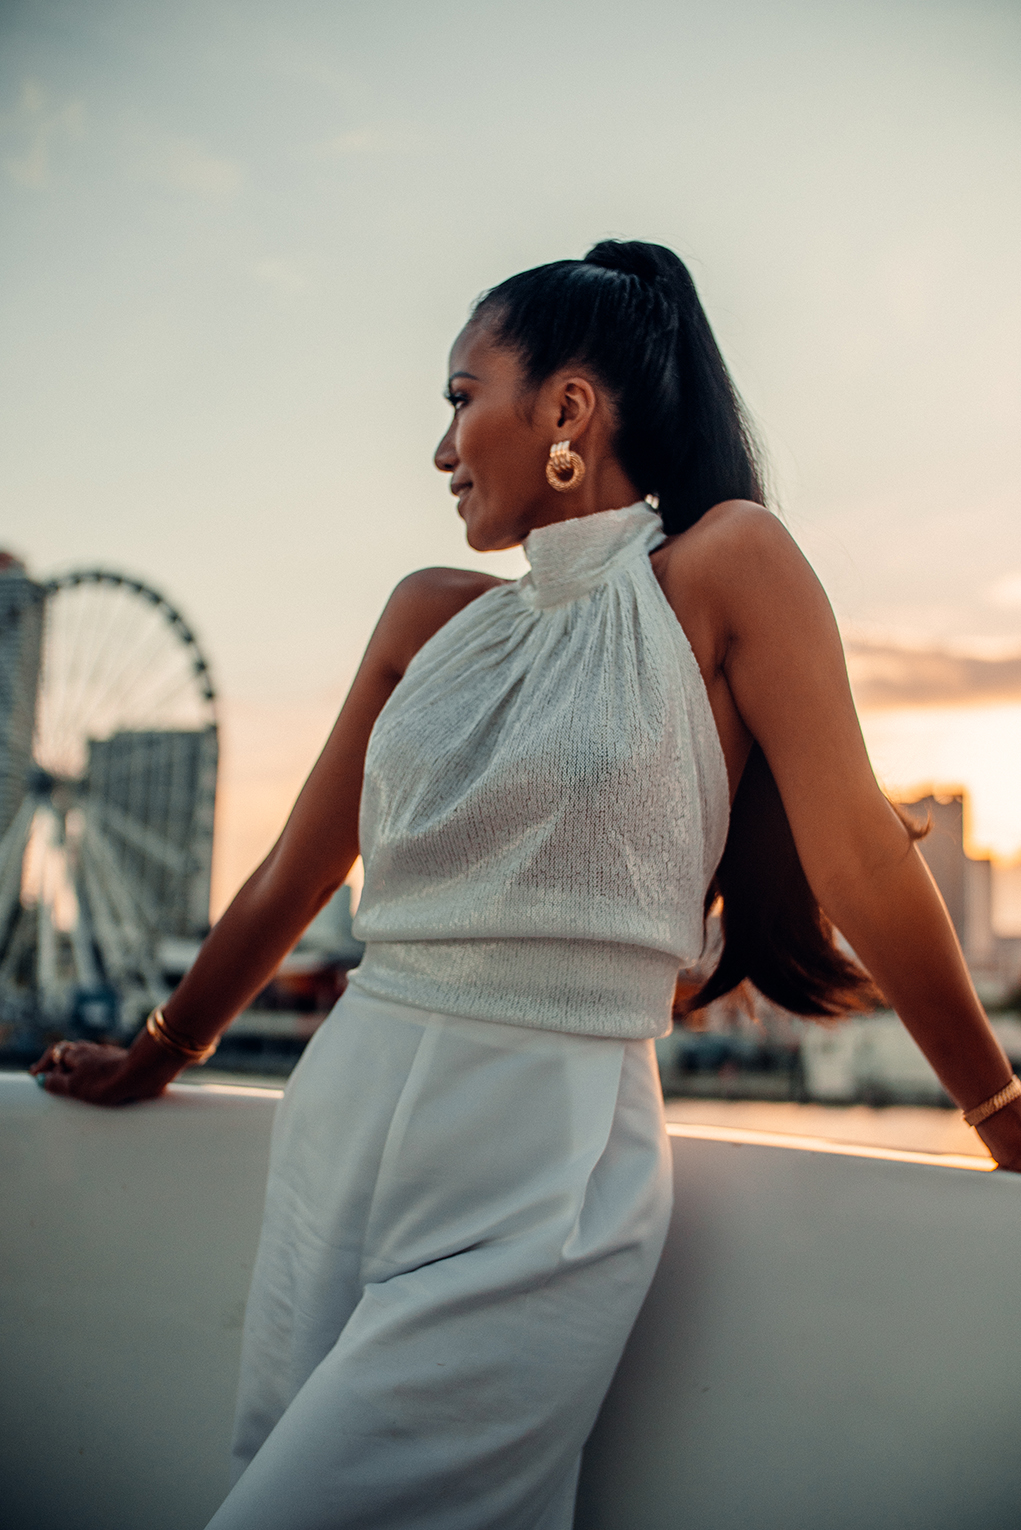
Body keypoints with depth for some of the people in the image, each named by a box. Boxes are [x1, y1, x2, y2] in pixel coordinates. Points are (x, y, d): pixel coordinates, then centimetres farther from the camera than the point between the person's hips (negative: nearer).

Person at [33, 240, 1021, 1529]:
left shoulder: (723, 565, -5)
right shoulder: (432, 617, 9)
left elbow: (862, 864, -6)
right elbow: (292, 876, 15)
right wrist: (155, 1060, 24)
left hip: (537, 1187, -5)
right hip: (336, 1130, 6)